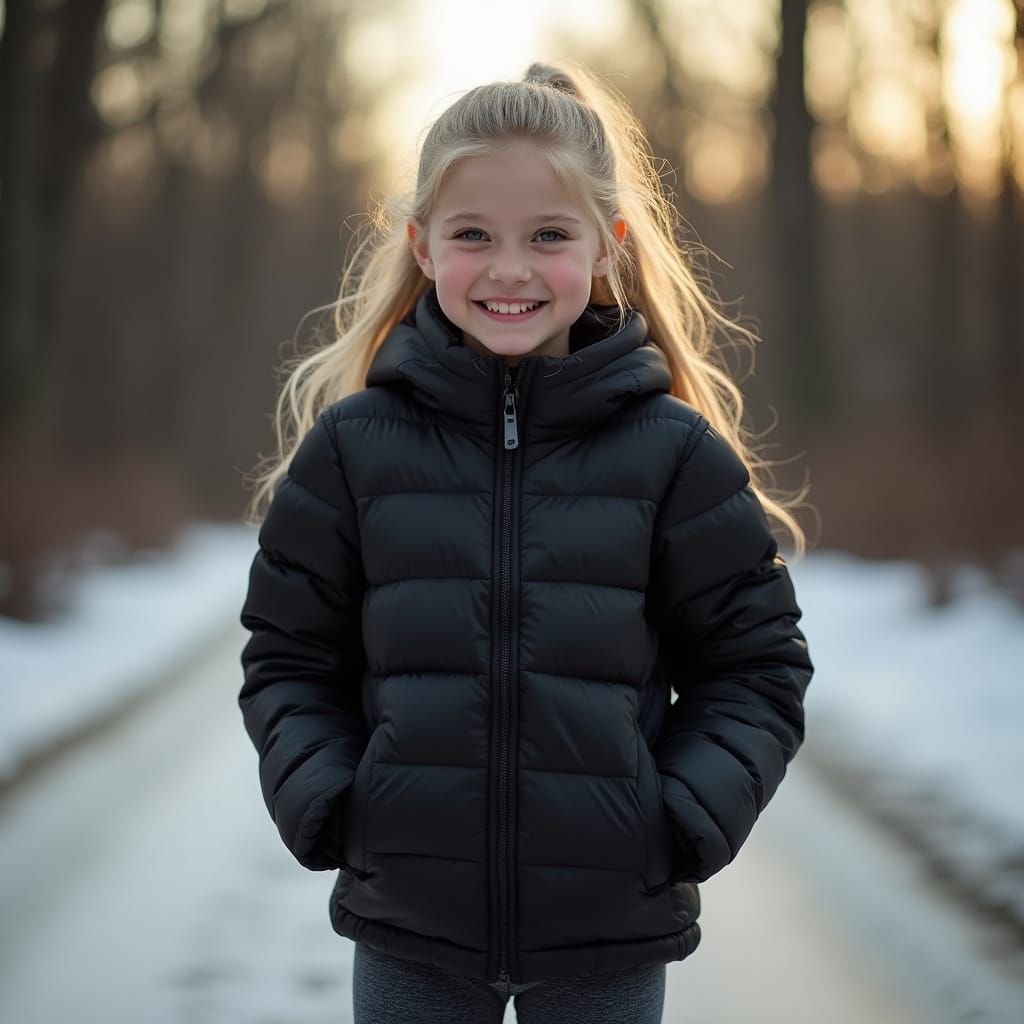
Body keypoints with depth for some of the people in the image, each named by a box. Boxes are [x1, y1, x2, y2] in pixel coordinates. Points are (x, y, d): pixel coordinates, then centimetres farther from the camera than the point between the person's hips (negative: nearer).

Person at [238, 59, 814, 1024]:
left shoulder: (674, 454, -3)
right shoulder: (351, 447, -1)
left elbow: (755, 668, 3)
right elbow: (288, 660, 7)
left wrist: (684, 826, -10)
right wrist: (322, 807, -8)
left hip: (611, 937, -1)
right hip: (407, 921, 1)